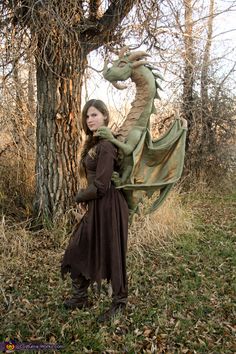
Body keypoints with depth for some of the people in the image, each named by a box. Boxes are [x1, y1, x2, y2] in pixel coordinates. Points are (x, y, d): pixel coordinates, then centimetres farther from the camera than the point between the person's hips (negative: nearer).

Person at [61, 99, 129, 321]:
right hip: (96, 206, 10)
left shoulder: (106, 145, -18)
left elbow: (100, 186, -20)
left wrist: (79, 197, -4)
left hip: (109, 206, -9)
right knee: (78, 250, 15)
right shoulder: (94, 143, 11)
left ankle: (120, 303, 27)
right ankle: (80, 297, 34)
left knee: (112, 254, 6)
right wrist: (85, 198, 5)